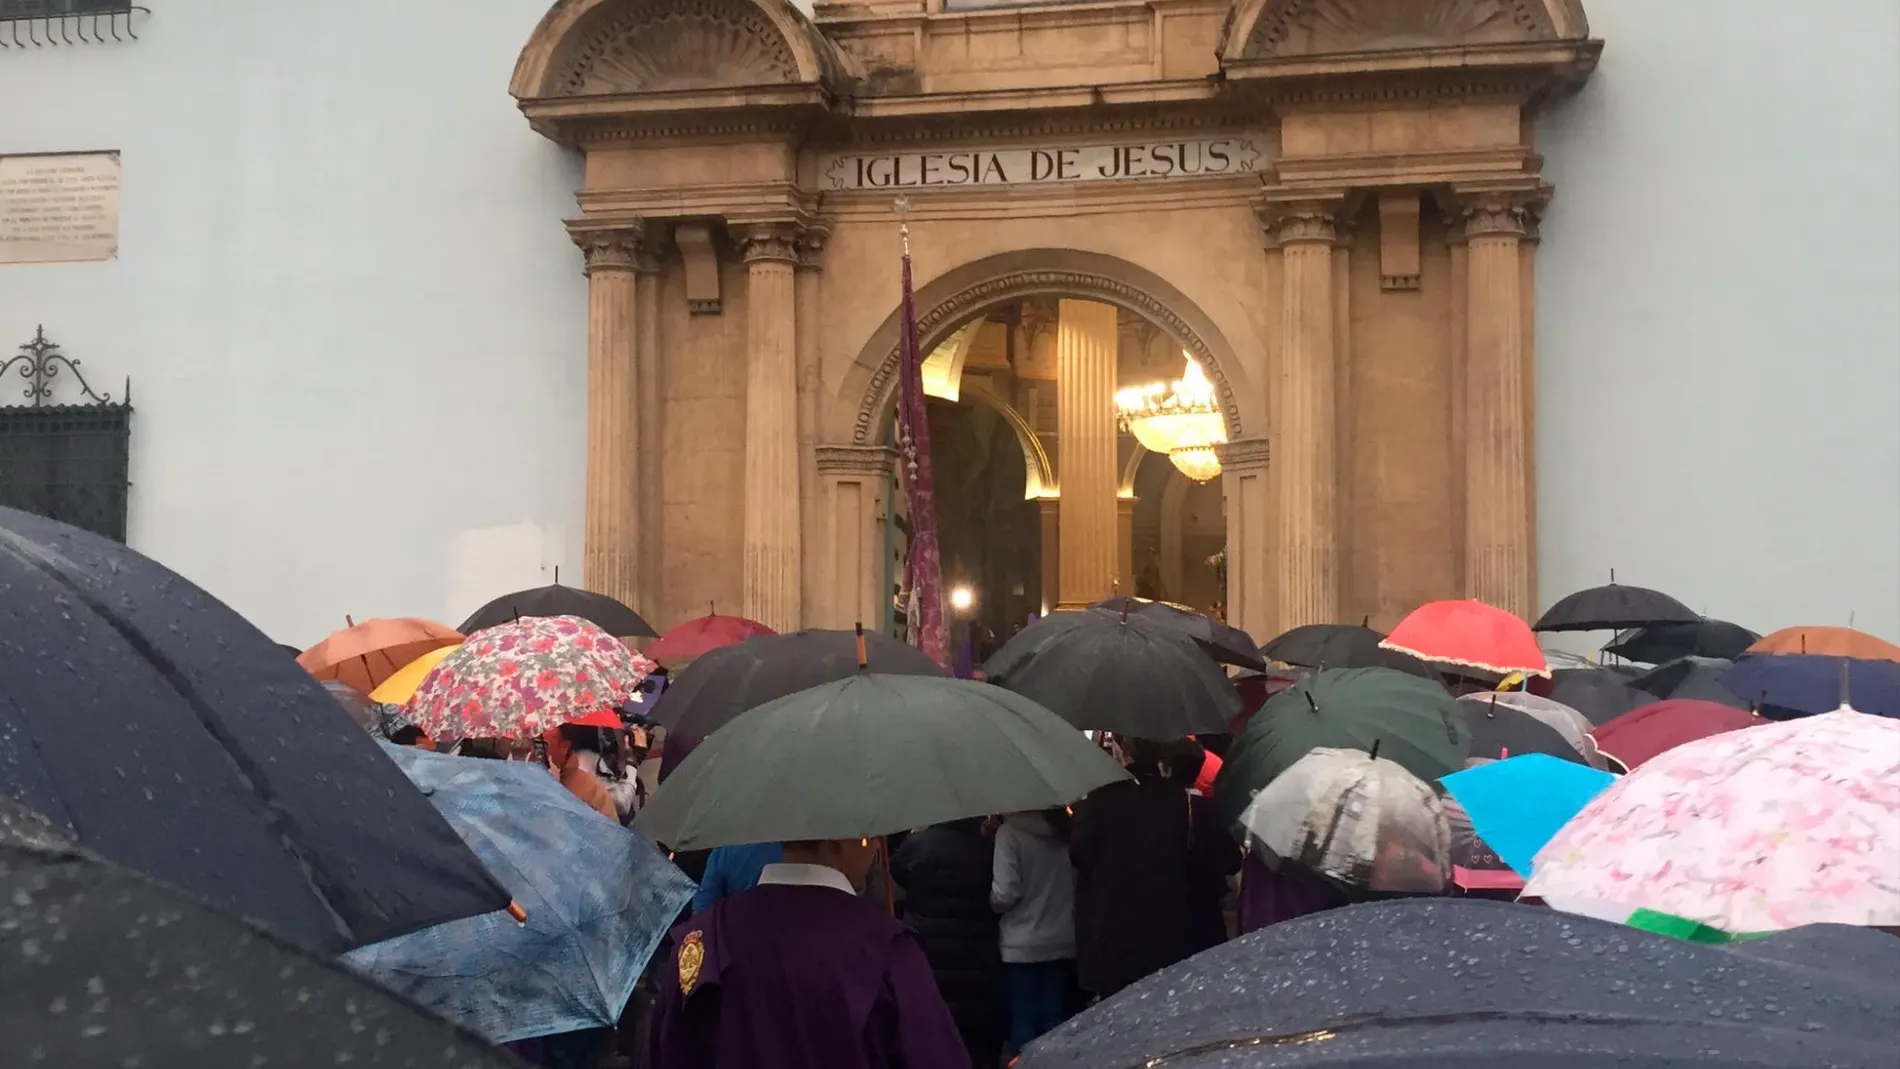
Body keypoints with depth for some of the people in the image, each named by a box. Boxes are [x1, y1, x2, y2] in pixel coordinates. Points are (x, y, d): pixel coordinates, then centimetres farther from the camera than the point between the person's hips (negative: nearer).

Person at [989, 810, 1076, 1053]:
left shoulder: (1010, 833, -12)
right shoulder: (1066, 831, 1)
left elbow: (1005, 895, -15)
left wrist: (992, 900, 6)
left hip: (1023, 946, -4)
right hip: (1063, 943, 4)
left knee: (1023, 1020, 4)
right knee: (1055, 1018, 10)